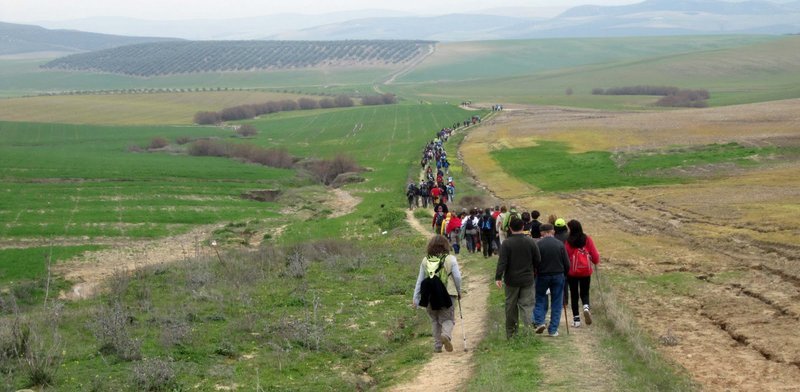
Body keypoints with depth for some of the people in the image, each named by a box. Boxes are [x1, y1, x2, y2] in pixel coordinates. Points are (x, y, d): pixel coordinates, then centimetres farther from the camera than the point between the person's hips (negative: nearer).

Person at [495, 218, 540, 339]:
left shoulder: (506, 243, -10)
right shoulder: (531, 242, -3)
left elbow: (502, 262, -15)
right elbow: (537, 260, 3)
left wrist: (498, 277, -13)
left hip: (511, 280, -1)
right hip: (527, 279, 1)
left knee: (511, 306, 11)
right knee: (527, 305, 1)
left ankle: (510, 333, 19)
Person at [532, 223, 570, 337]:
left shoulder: (538, 244, -10)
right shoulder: (560, 244, -5)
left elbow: (534, 262, -7)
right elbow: (567, 263, -2)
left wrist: (534, 275, 7)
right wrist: (564, 275, 14)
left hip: (542, 276, -1)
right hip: (558, 276, 1)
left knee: (540, 299, 15)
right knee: (556, 303, 8)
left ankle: (539, 322, -3)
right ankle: (553, 330, 7)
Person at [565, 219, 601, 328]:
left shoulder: (568, 241, -12)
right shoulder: (587, 239, -5)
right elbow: (594, 254, -1)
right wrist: (596, 262, 21)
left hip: (572, 272, -2)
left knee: (574, 295, 10)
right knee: (584, 293, 17)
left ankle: (576, 319, 9)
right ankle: (586, 307, -15)